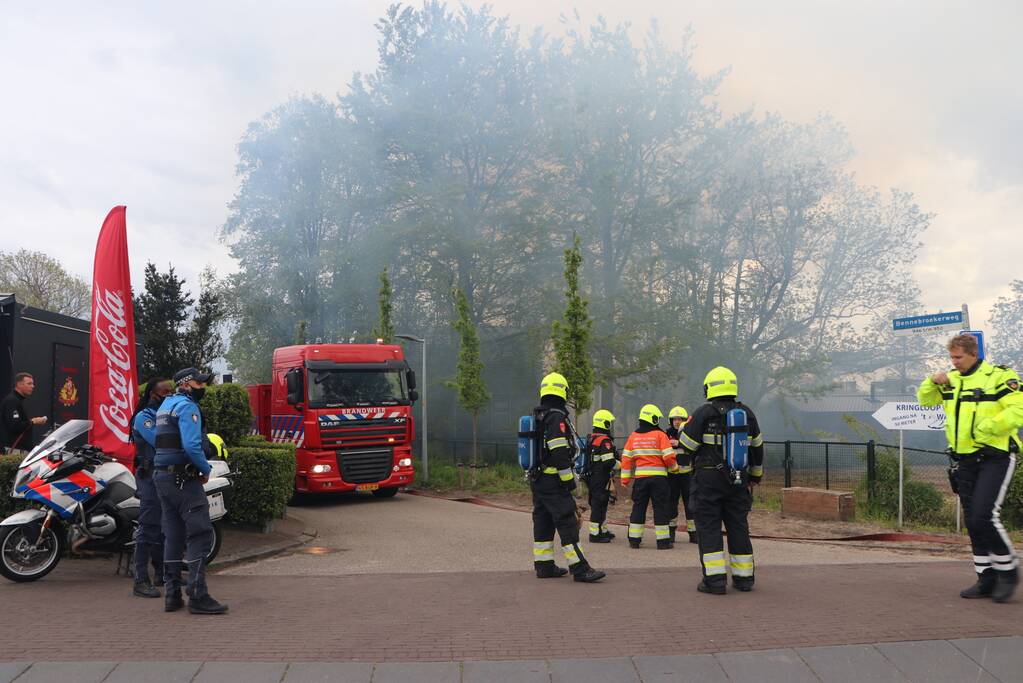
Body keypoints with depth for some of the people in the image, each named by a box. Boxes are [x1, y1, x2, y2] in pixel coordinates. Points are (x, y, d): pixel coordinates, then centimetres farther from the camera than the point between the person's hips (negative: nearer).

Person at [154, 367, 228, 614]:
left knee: (173, 536, 11)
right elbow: (192, 445, -23)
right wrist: (206, 470, -10)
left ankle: (172, 595, 13)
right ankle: (198, 596, -11)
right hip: (184, 479, -10)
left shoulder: (166, 405, 19)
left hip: (163, 476, 10)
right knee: (200, 534, -9)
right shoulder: (187, 406, -12)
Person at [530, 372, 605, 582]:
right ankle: (579, 569, -9)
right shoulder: (557, 417, -15)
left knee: (543, 522, 12)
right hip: (553, 481, -9)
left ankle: (543, 565, 16)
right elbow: (559, 454, -21)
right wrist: (568, 480, -16)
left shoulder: (536, 417, 15)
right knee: (567, 523, -9)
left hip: (537, 478, 9)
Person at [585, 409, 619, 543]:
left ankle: (602, 530, 29)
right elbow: (609, 462, -23)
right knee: (599, 505, -4)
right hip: (601, 479, -10)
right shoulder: (605, 441, -18)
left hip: (591, 477, 10)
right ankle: (595, 534, -1)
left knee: (597, 504, 17)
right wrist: (620, 465, -4)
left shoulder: (591, 438, 13)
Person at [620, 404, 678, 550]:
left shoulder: (633, 436, 7)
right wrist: (674, 468, 12)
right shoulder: (660, 435, -5)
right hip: (658, 477, -4)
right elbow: (669, 456, -8)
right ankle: (663, 541, 4)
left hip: (640, 477, 4)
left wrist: (625, 478, 11)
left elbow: (626, 458, 6)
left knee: (638, 507, 11)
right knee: (661, 508, 3)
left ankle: (634, 539, 11)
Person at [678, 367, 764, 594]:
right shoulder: (747, 414, 8)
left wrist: (684, 427, 16)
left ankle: (715, 579, -5)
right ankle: (743, 577, 17)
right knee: (739, 526, 11)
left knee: (709, 527, -1)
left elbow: (686, 445, -5)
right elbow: (757, 448, 17)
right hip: (739, 480, 5)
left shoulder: (703, 413, -8)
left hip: (708, 480, -5)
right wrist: (755, 476, 29)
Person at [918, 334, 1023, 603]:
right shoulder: (951, 379, 12)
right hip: (965, 460, 7)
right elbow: (926, 400, 23)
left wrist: (987, 427, -27)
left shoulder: (999, 377, -10)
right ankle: (987, 578, 19)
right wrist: (932, 382, 4)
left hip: (995, 457, -7)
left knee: (984, 516, -15)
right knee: (972, 522, 9)